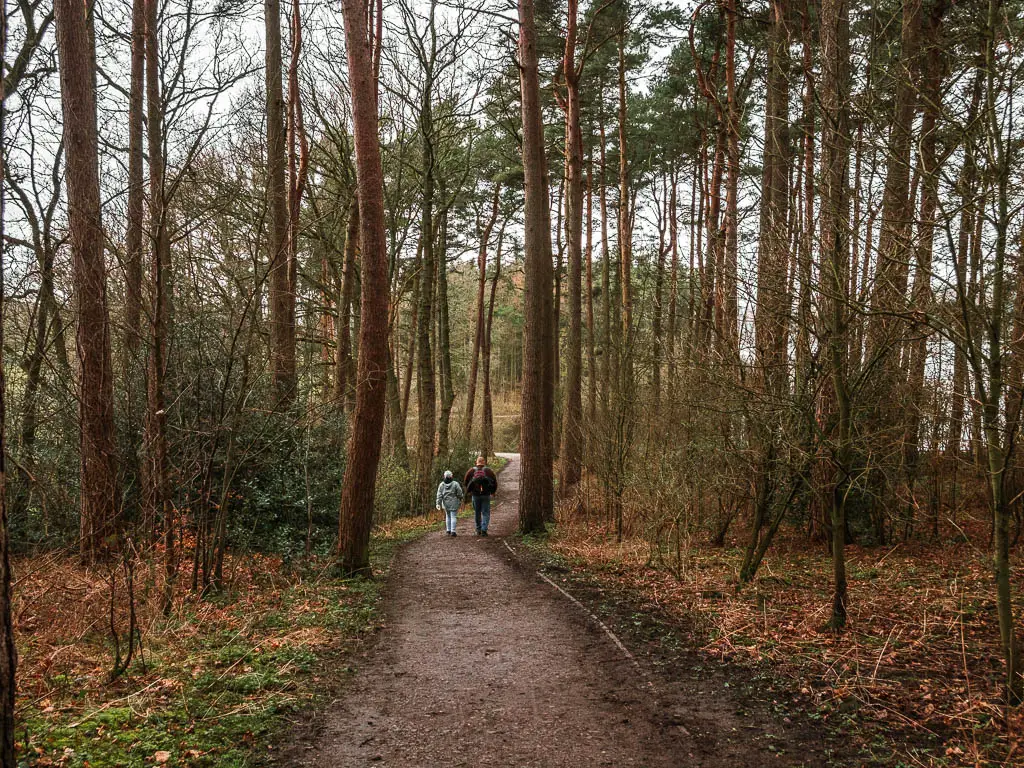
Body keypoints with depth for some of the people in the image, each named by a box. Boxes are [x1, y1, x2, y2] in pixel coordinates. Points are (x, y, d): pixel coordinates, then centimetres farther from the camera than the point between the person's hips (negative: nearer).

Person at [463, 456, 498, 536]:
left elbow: (466, 482, 5)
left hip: (475, 495, 2)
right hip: (486, 495, -2)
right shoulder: (488, 470, -2)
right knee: (485, 513, 4)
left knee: (477, 513, 14)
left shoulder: (472, 470, 1)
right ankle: (484, 530, -9)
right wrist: (493, 491, 13)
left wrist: (468, 491, 20)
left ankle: (478, 530, 18)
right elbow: (495, 481, -1)